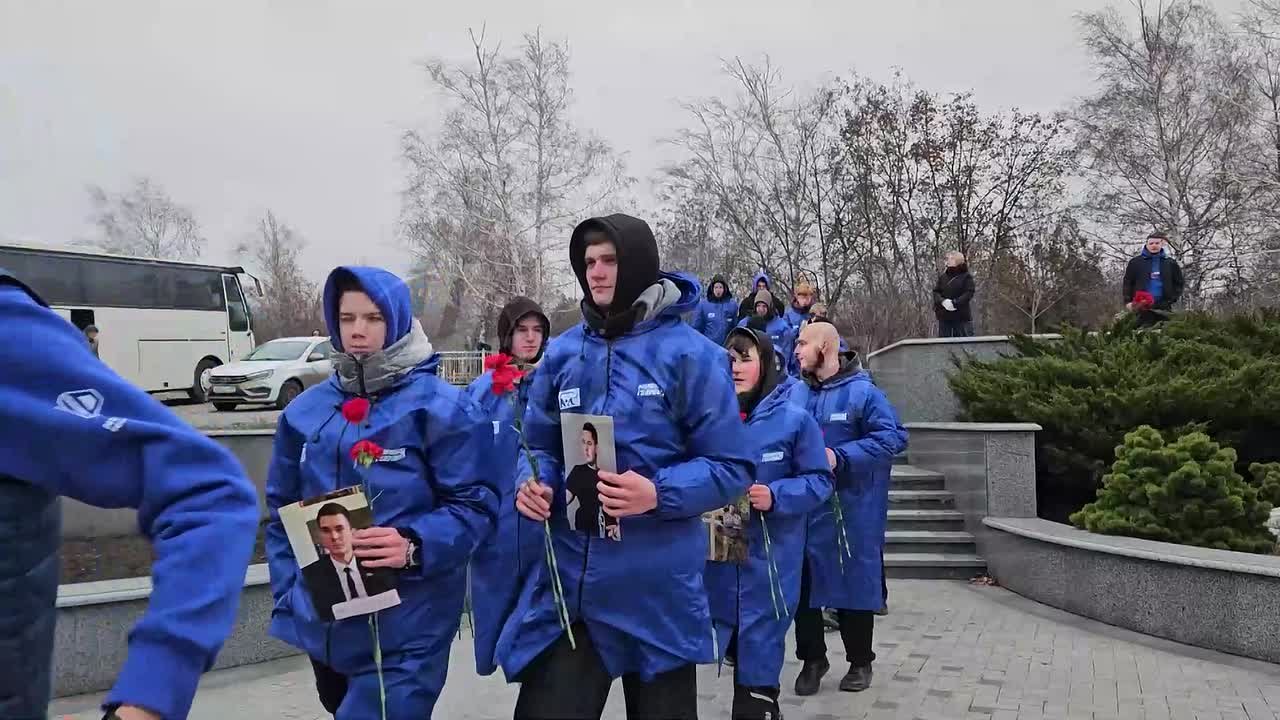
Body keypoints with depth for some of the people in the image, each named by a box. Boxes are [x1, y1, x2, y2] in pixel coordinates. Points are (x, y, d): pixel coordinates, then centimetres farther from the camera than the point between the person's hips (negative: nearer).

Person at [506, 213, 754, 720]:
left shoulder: (690, 354, -8)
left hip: (658, 586, -3)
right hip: (567, 581, 3)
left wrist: (659, 494, -24)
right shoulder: (562, 352, 5)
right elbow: (541, 447, 14)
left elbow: (732, 467, -9)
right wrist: (535, 483, -9)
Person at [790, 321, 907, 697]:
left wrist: (840, 457, -21)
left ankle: (860, 662, 26)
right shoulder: (794, 393, 4)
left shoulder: (862, 392, -10)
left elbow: (893, 437, -15)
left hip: (850, 509, -4)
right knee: (802, 582, 9)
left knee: (853, 581, 8)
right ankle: (812, 658, 27)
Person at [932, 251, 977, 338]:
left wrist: (955, 303, -20)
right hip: (944, 316, 4)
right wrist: (942, 301, -15)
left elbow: (969, 293, -9)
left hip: (962, 317, -4)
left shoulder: (966, 276, 0)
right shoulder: (942, 277, 13)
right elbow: (936, 292, 6)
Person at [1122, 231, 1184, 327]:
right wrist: (1128, 301, -6)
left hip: (1164, 306, 2)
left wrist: (1174, 297, 0)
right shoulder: (1135, 262, 6)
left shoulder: (1170, 263, 12)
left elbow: (1179, 283, 16)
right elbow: (1127, 283, 5)